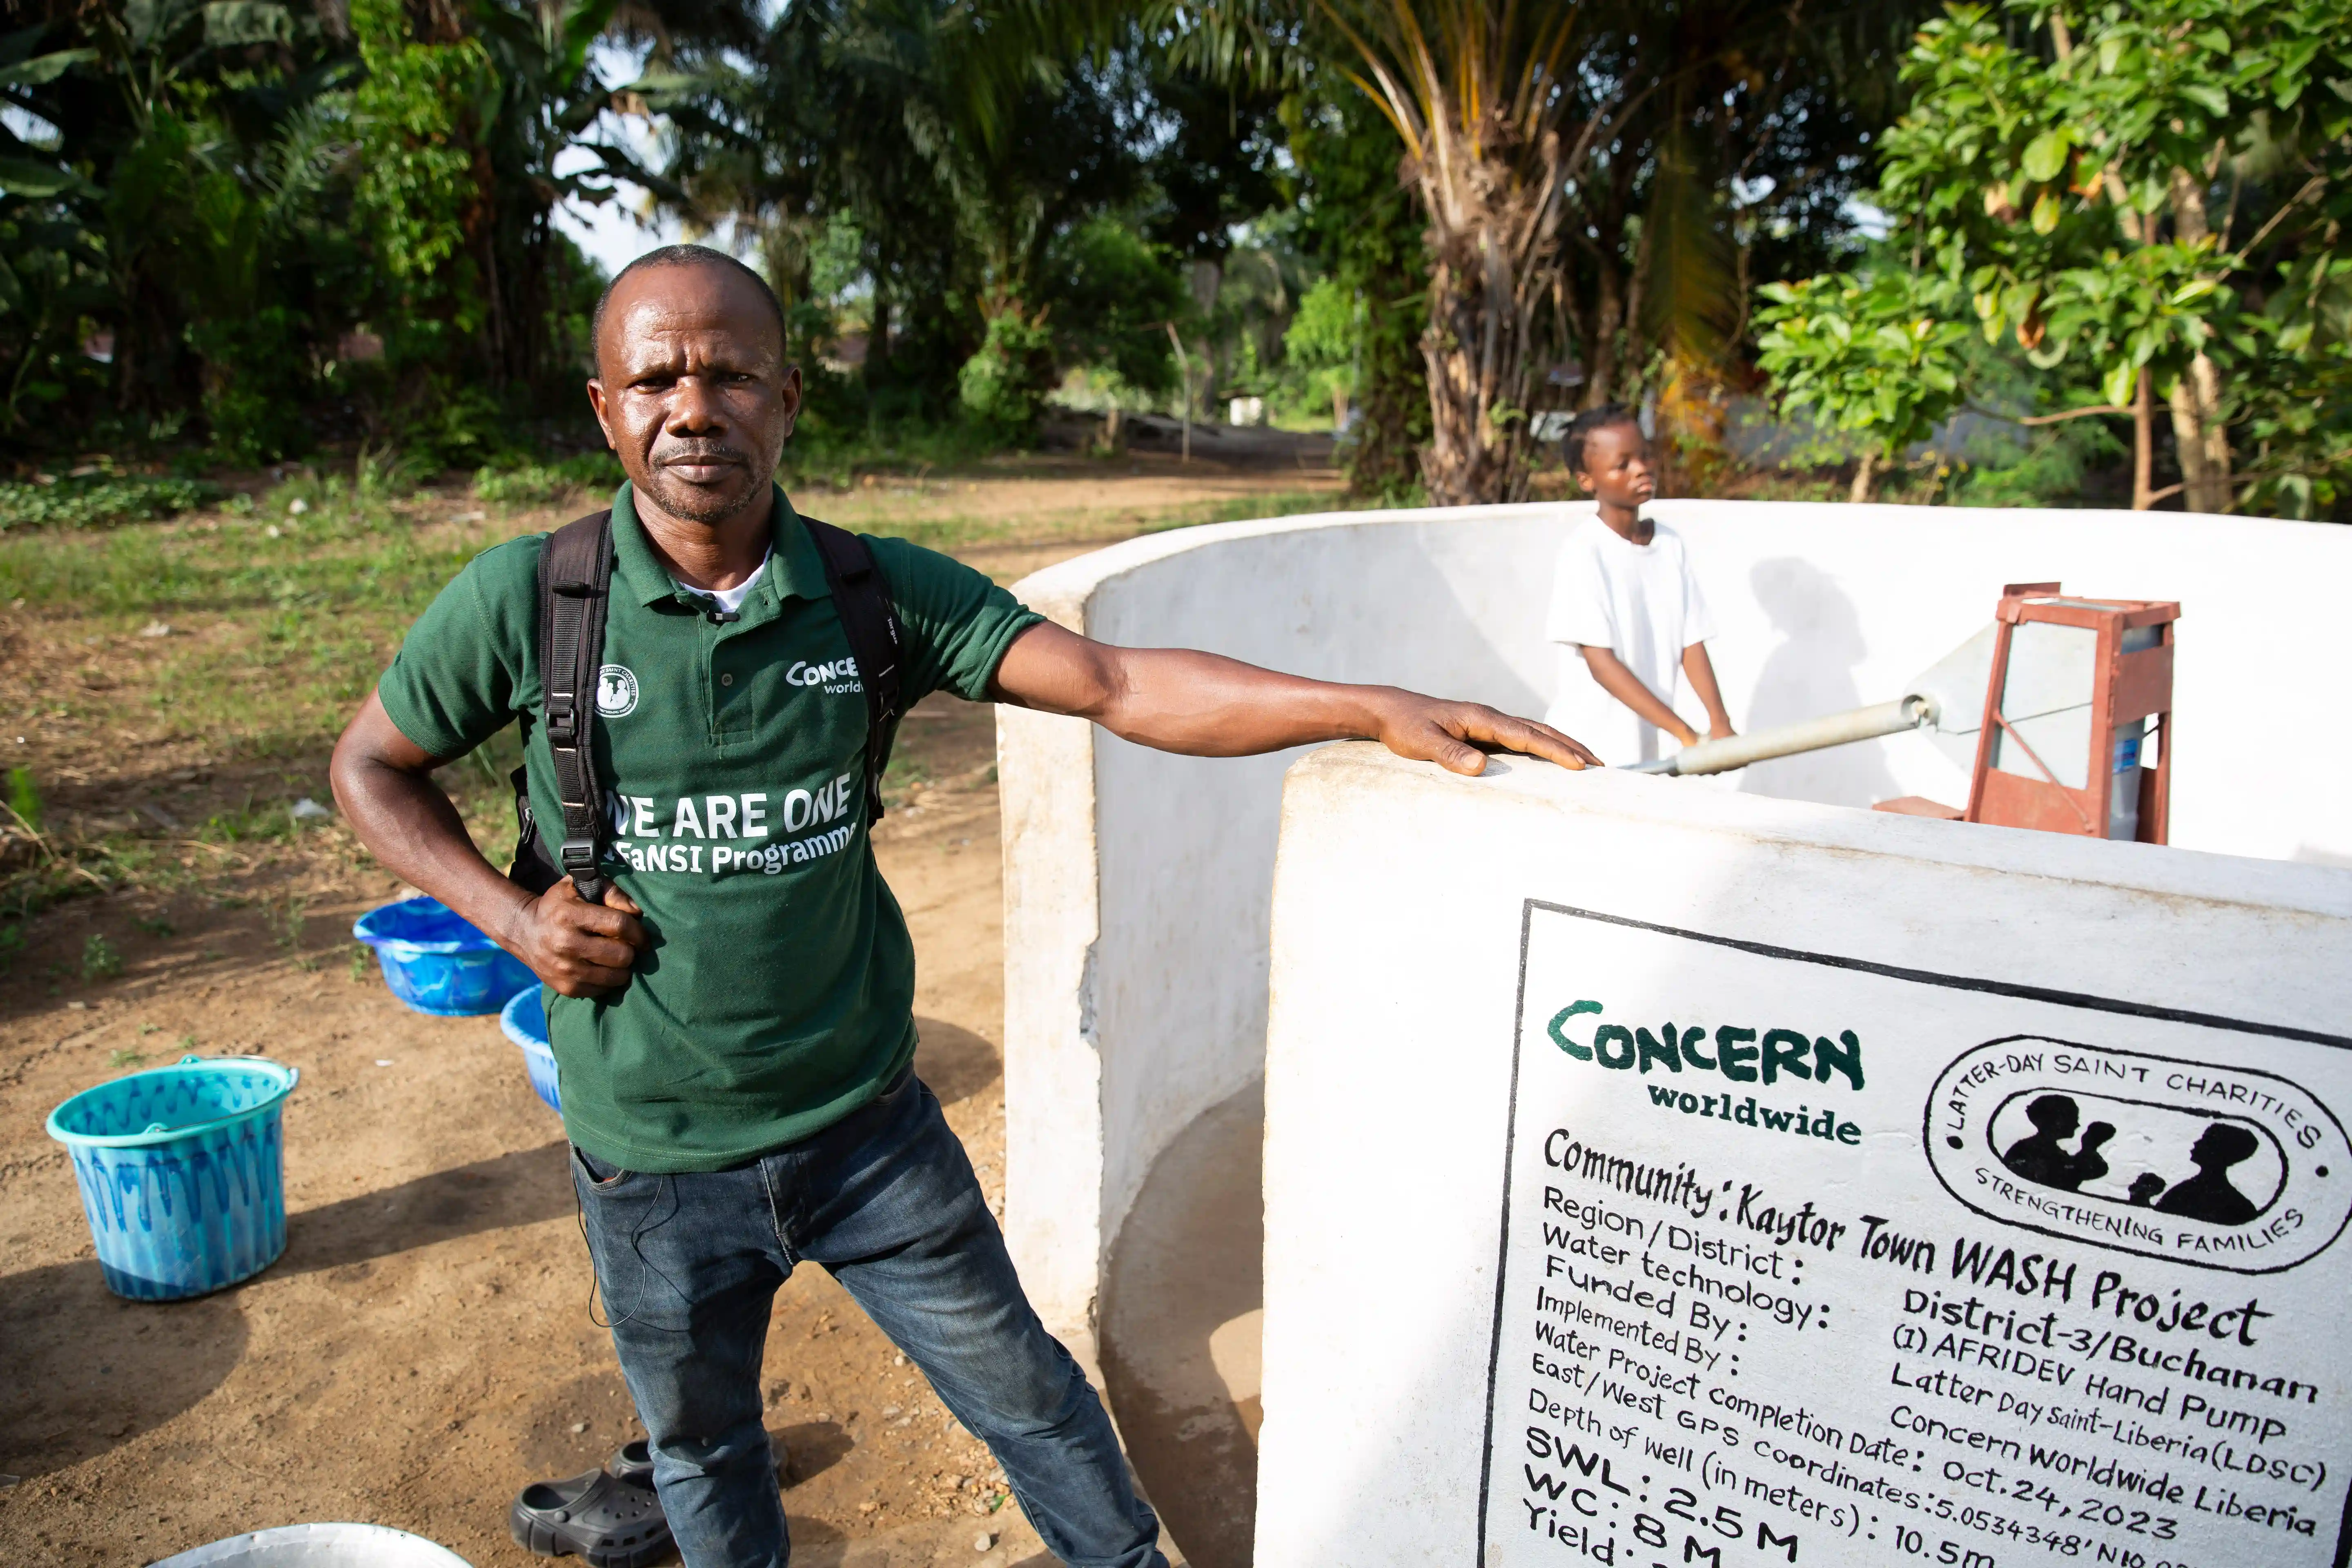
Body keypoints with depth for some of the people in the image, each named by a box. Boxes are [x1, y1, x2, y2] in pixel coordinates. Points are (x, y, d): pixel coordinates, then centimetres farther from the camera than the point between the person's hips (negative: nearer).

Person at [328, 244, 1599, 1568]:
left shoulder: (876, 593, -10)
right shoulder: (524, 601, -12)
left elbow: (1117, 685, -18)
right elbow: (374, 767, 4)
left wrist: (1377, 706, -27)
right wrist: (511, 918, -11)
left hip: (868, 1126, 0)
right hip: (657, 1164, 0)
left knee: (1023, 1391, 16)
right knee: (705, 1450, 25)